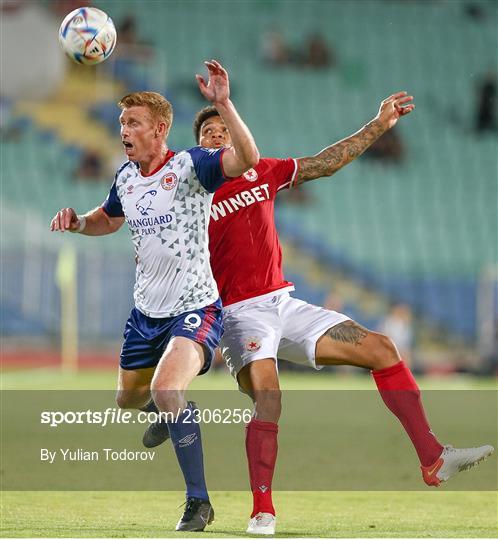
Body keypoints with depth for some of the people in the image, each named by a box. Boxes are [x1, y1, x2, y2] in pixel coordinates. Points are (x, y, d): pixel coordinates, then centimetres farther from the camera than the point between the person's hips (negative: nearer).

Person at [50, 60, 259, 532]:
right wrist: (77, 222, 4)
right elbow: (108, 219, 25)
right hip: (146, 311, 8)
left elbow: (246, 159, -34)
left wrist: (223, 105, -46)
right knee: (128, 400, 22)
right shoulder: (125, 176, 5)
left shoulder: (189, 166, -16)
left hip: (194, 310, -8)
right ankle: (170, 411, 60)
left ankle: (198, 502, -17)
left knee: (166, 390, -30)